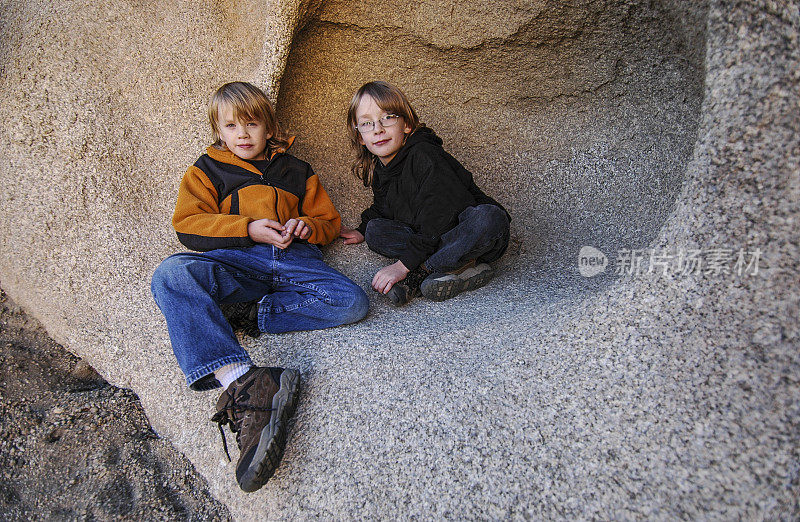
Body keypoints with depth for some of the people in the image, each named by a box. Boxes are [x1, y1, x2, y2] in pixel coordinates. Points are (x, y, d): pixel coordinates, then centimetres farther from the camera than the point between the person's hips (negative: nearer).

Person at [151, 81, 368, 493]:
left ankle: (249, 313, -25)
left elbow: (329, 220, 28)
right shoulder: (207, 170, 21)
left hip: (293, 259, 1)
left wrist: (308, 226, 2)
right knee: (172, 274, -35)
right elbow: (188, 225, 6)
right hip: (235, 262, -1)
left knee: (352, 302, -27)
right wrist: (249, 229, -8)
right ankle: (241, 384, -50)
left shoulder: (295, 171, 26)